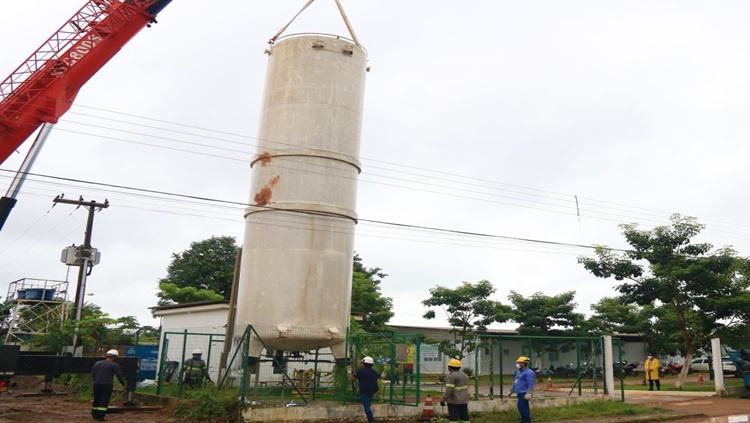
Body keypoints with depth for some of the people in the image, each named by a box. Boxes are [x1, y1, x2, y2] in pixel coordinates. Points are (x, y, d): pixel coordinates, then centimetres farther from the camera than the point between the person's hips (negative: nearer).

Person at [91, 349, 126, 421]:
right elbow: (119, 375, -4)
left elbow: (92, 375, 15)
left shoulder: (97, 363, 11)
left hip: (97, 384, 5)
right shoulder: (114, 365, -5)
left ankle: (94, 415, 28)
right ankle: (100, 416, -7)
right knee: (104, 401, -2)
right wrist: (123, 383, 12)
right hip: (107, 385, -5)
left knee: (96, 400, 17)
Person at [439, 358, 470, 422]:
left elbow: (449, 390, -21)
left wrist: (443, 400, -14)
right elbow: (465, 388, 14)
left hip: (454, 400, -8)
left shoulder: (451, 376, -16)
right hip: (463, 400, 8)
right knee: (464, 418, 9)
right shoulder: (463, 375, 8)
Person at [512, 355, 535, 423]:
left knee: (521, 406, -14)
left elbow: (531, 384, -19)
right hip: (520, 393, 9)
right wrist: (512, 390, 28)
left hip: (524, 393, -9)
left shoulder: (528, 373, -13)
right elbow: (515, 382, 26)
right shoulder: (518, 372, 17)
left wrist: (529, 394, -24)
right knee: (524, 406, 13)